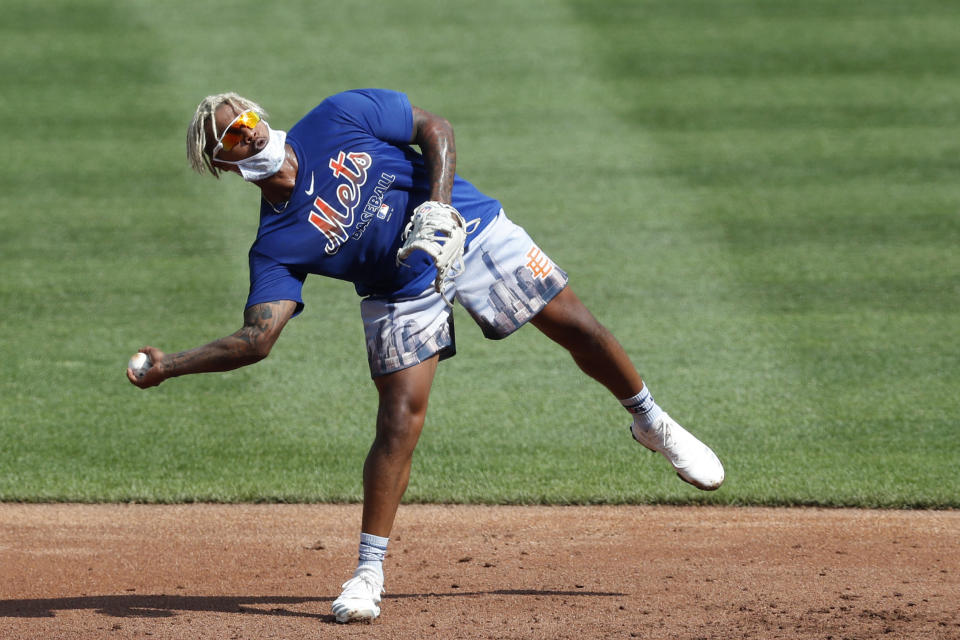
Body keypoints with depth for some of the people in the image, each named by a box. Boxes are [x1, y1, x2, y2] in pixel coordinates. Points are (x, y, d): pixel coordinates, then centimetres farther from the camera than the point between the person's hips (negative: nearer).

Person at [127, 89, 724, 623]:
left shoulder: (339, 118, -12)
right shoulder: (274, 246, -12)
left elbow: (435, 129, -6)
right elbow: (258, 336, -18)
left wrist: (437, 206, -21)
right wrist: (170, 366, -29)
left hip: (474, 231, 1)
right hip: (403, 290, -1)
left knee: (578, 327, 0)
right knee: (399, 420, -14)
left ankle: (650, 421, 28)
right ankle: (370, 572, -7)